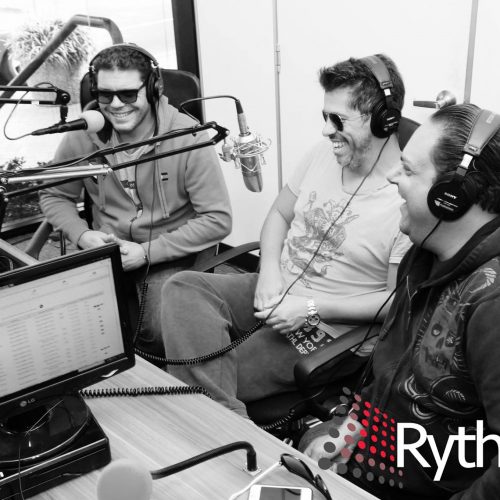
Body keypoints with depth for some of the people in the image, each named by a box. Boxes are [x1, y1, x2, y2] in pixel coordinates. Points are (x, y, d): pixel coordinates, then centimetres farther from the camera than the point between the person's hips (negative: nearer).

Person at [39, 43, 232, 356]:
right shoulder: (83, 136, -4)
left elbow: (218, 220, -14)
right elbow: (55, 196, 13)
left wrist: (146, 252, -18)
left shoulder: (189, 138, -15)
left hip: (171, 255, -3)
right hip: (107, 250, 4)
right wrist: (82, 235, -8)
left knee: (158, 332, -28)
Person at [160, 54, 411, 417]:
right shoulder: (325, 154, 2)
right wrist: (270, 272, -7)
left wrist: (311, 308, -18)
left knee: (214, 374, -21)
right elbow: (279, 214, 12)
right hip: (275, 292, 7)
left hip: (330, 331, -7)